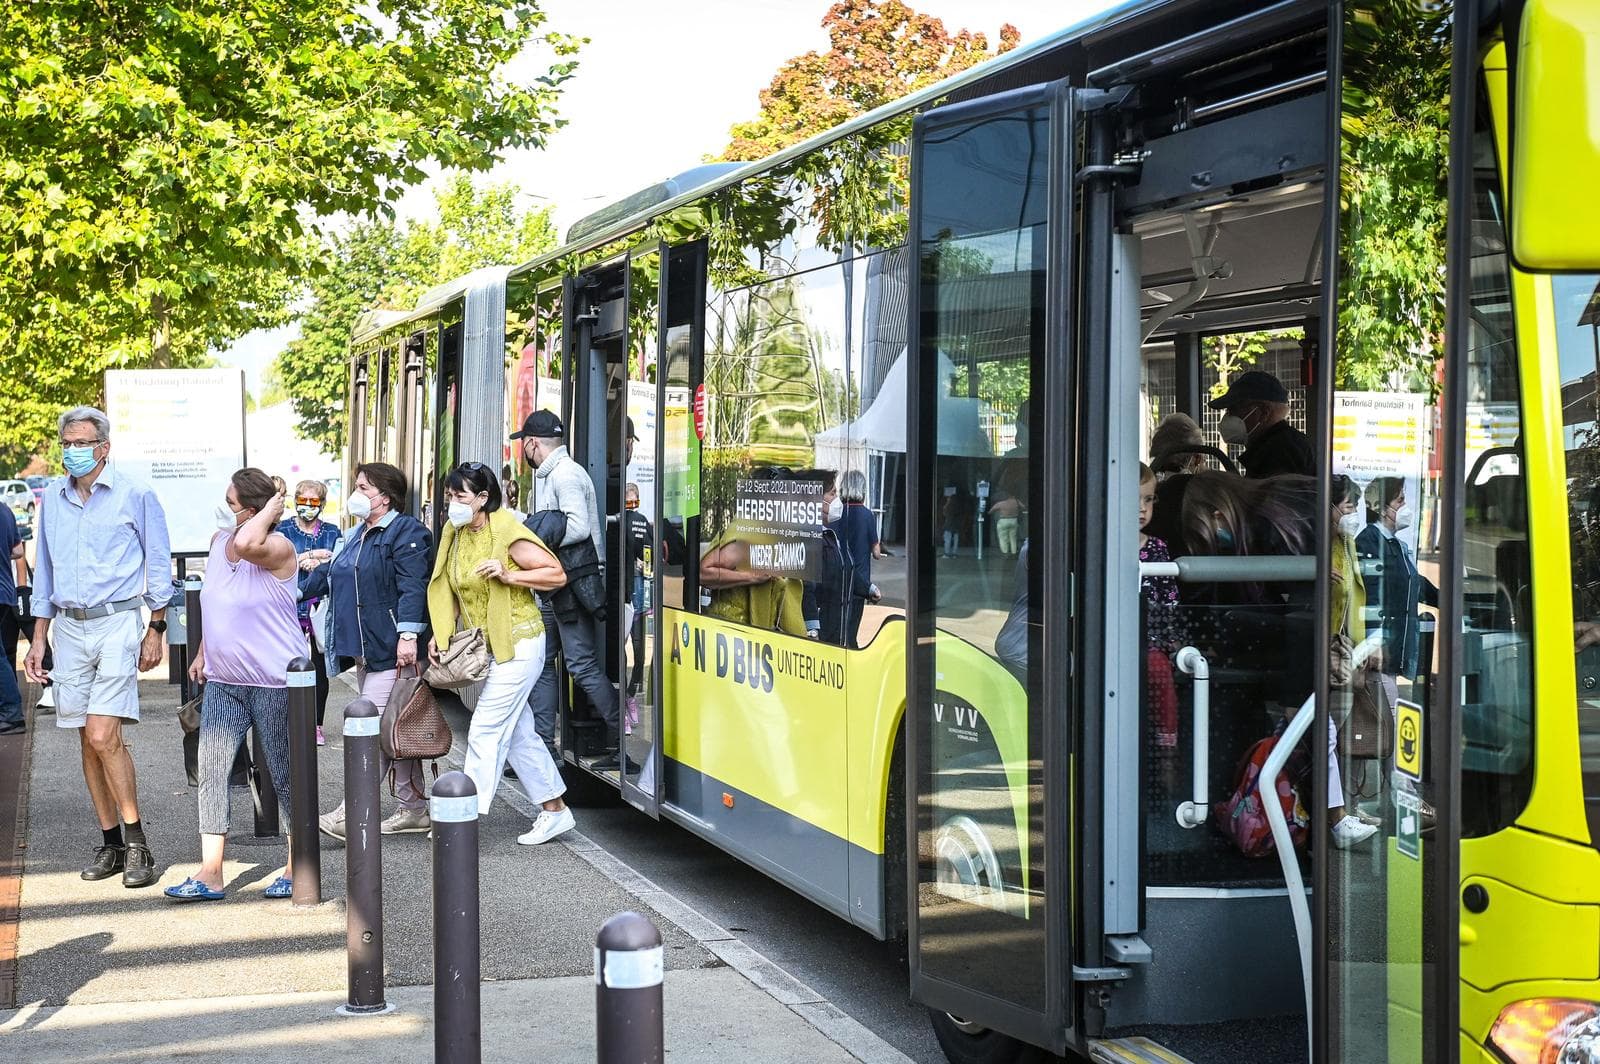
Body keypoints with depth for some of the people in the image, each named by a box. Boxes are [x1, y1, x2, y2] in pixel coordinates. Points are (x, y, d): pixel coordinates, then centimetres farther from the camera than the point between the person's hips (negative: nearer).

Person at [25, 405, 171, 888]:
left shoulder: (134, 494, -3)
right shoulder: (52, 498, 10)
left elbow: (159, 564, 2)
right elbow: (44, 571, 17)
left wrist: (155, 629, -1)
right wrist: (38, 639, 13)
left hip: (117, 622, -5)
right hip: (69, 627, 5)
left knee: (103, 736, -16)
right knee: (89, 740, 6)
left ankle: (136, 842, -8)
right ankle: (110, 841, 14)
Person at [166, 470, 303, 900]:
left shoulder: (277, 549, -16)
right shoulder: (218, 540, 7)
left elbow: (246, 544, -41)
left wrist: (272, 507, -25)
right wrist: (203, 652, 19)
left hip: (274, 682, -7)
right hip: (223, 680, 7)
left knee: (285, 775, 4)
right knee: (211, 770, 0)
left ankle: (298, 868, 18)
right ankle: (210, 875, 1)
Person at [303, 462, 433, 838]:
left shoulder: (406, 532, -9)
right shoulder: (354, 536, 20)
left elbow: (413, 588, -17)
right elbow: (326, 573, 27)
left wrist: (408, 635, -25)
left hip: (390, 652, -9)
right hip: (364, 653, 9)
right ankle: (415, 809, 18)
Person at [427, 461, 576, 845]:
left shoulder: (507, 533, -15)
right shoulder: (455, 534, 7)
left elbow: (557, 574, -14)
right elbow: (452, 591, 16)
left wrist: (508, 575, -24)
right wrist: (440, 633, 3)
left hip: (518, 644, -8)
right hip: (488, 647, 8)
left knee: (486, 729, -9)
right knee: (519, 733, 12)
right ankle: (554, 811, 21)